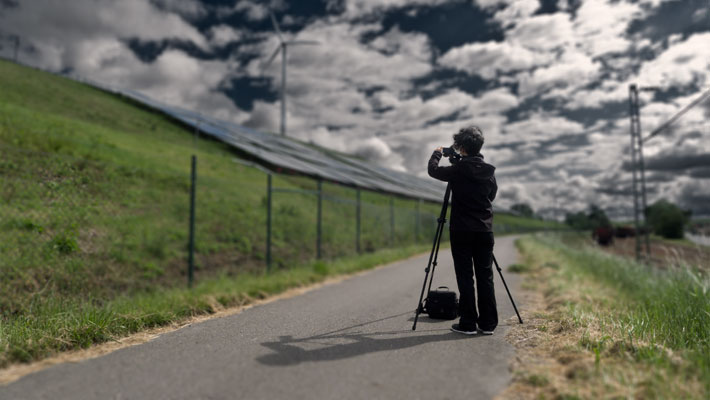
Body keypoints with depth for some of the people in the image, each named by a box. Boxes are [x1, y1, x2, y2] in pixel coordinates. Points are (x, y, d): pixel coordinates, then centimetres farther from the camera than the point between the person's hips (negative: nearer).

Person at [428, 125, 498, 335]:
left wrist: (437, 153, 27)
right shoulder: (489, 171, 4)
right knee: (485, 277, 7)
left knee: (465, 277, 1)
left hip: (461, 231, -4)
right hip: (484, 231, 4)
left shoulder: (457, 169, -9)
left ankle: (468, 323, 5)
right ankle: (488, 323, 12)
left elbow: (433, 170, 7)